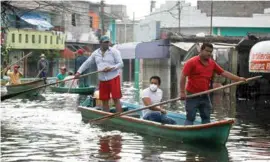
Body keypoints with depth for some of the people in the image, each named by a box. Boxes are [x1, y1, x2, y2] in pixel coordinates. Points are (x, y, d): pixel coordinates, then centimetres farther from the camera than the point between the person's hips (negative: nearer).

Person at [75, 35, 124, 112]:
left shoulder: (114, 51, -2)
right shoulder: (96, 53, 11)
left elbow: (121, 64, -6)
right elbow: (86, 63, 15)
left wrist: (111, 68, -20)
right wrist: (79, 72, 5)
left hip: (113, 78, -4)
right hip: (102, 80, 5)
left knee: (116, 99, -7)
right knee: (104, 100, 7)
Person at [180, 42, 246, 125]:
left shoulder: (212, 63, 9)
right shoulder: (191, 62, -9)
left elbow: (224, 72, 10)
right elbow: (183, 76, -13)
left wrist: (238, 79, 2)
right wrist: (182, 92, -20)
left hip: (204, 96, 6)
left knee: (206, 118, 9)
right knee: (190, 118, -5)